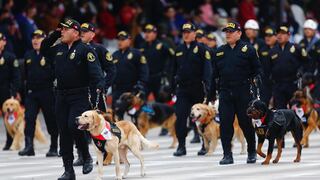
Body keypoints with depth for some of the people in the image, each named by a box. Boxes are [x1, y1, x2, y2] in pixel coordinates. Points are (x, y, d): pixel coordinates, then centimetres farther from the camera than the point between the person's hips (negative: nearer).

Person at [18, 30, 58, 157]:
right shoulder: (28, 56, 15)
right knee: (29, 119, -7)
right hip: (31, 92, 5)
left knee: (51, 120, 3)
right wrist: (23, 91, 17)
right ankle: (29, 147, -11)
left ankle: (54, 148, 12)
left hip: (47, 92, -5)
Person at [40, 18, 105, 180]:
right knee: (64, 133, 4)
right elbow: (43, 51, 29)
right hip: (61, 96, 7)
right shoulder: (59, 48, 13)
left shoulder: (85, 49, -7)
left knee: (74, 126, -21)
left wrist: (99, 84, -33)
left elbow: (95, 69, -17)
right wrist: (53, 36, 16)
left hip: (80, 96, -7)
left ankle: (87, 156, 5)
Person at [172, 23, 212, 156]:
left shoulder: (201, 49, -3)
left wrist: (206, 86, -20)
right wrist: (173, 87, 14)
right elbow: (175, 69, 18)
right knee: (180, 117, -7)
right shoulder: (179, 50, 13)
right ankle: (181, 146, -6)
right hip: (182, 89, 4)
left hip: (198, 89, -4)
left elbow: (207, 69, -10)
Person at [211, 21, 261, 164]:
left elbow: (257, 70, 1)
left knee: (246, 123, 4)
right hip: (225, 92, 3)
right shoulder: (220, 51, 13)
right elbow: (215, 73, 15)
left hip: (243, 93, -3)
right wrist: (212, 92, 11)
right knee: (225, 124, -4)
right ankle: (227, 155, -1)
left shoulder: (248, 49, 1)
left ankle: (252, 152, 21)